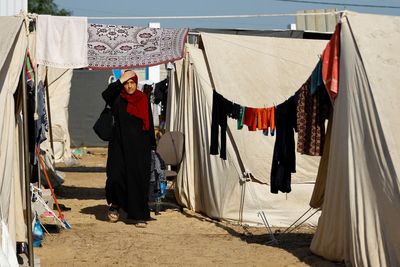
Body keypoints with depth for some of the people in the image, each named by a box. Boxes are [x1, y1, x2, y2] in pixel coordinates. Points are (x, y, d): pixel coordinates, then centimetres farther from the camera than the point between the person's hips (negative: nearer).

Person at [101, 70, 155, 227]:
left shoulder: (143, 100, 9)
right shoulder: (118, 99, 3)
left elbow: (149, 123, 11)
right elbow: (106, 94, -19)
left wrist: (151, 145, 7)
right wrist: (121, 80, -19)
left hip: (139, 146, 1)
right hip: (120, 145, -1)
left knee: (138, 179, -1)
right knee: (116, 176, -11)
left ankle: (137, 215, 6)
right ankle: (115, 204, 16)